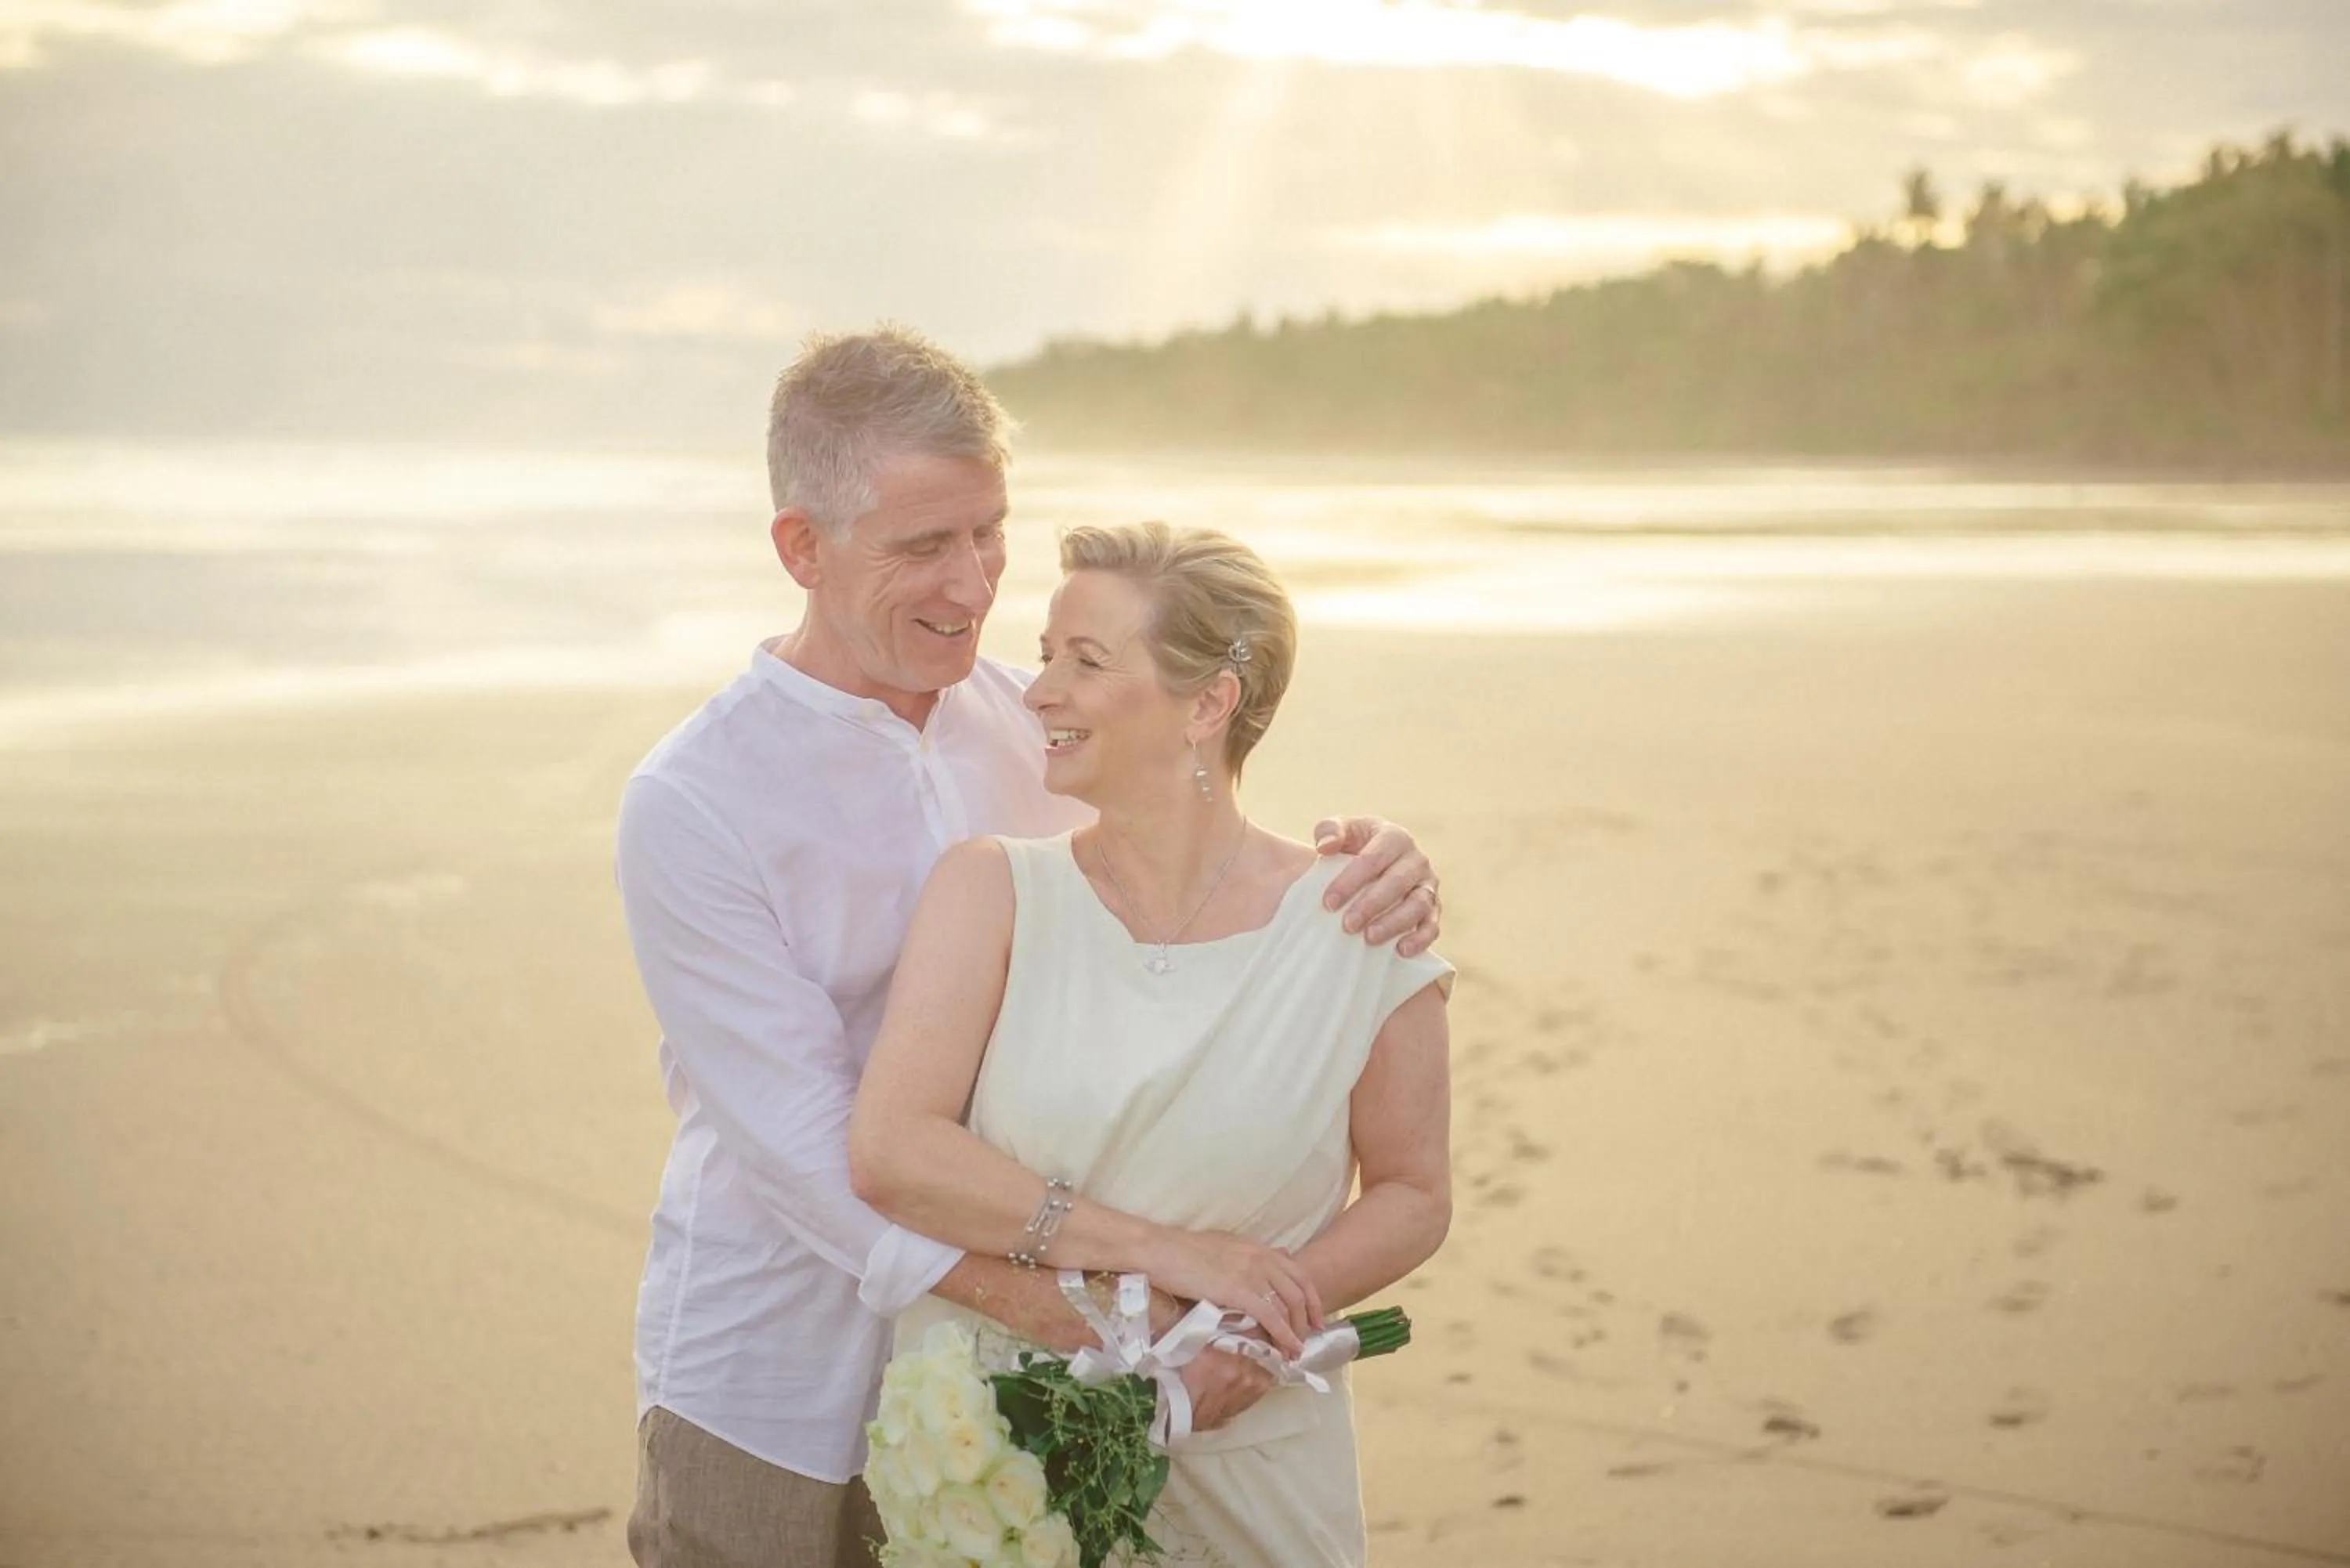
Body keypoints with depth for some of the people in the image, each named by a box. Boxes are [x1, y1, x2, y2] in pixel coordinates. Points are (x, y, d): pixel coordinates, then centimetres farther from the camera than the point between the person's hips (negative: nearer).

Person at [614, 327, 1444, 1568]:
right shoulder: (688, 810, -15)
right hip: (773, 1412, -4)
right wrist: (1107, 1333, -28)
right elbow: (814, 1150, -20)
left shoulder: (1032, 723, 2)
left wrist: (1369, 874, -17)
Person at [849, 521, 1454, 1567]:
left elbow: (1412, 1194, 2)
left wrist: (1270, 1307, -17)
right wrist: (1159, 1252, -21)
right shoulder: (992, 892, -6)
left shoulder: (1356, 931, -7)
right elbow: (889, 1150, -16)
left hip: (1252, 1473, 0)